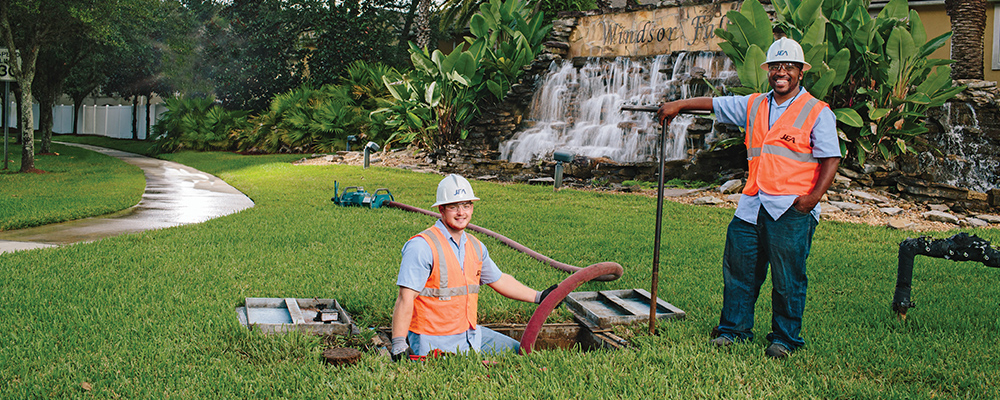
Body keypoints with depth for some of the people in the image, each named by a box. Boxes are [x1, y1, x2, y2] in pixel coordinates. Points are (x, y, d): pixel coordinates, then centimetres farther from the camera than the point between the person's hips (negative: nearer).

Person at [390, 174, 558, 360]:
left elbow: (499, 280, 24)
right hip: (434, 343, -7)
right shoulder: (422, 246, -16)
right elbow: (406, 299, -19)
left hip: (471, 334, 8)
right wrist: (399, 345, -24)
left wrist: (539, 297, 23)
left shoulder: (475, 246, 8)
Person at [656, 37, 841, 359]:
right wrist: (679, 105, 15)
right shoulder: (754, 106, 15)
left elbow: (831, 158, -4)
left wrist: (814, 195, -15)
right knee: (739, 269, 7)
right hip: (753, 205, 5)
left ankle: (784, 339, 13)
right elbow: (714, 103, 24)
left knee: (787, 278, 0)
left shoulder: (817, 112, 0)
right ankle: (733, 329, 19)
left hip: (792, 209, -5)